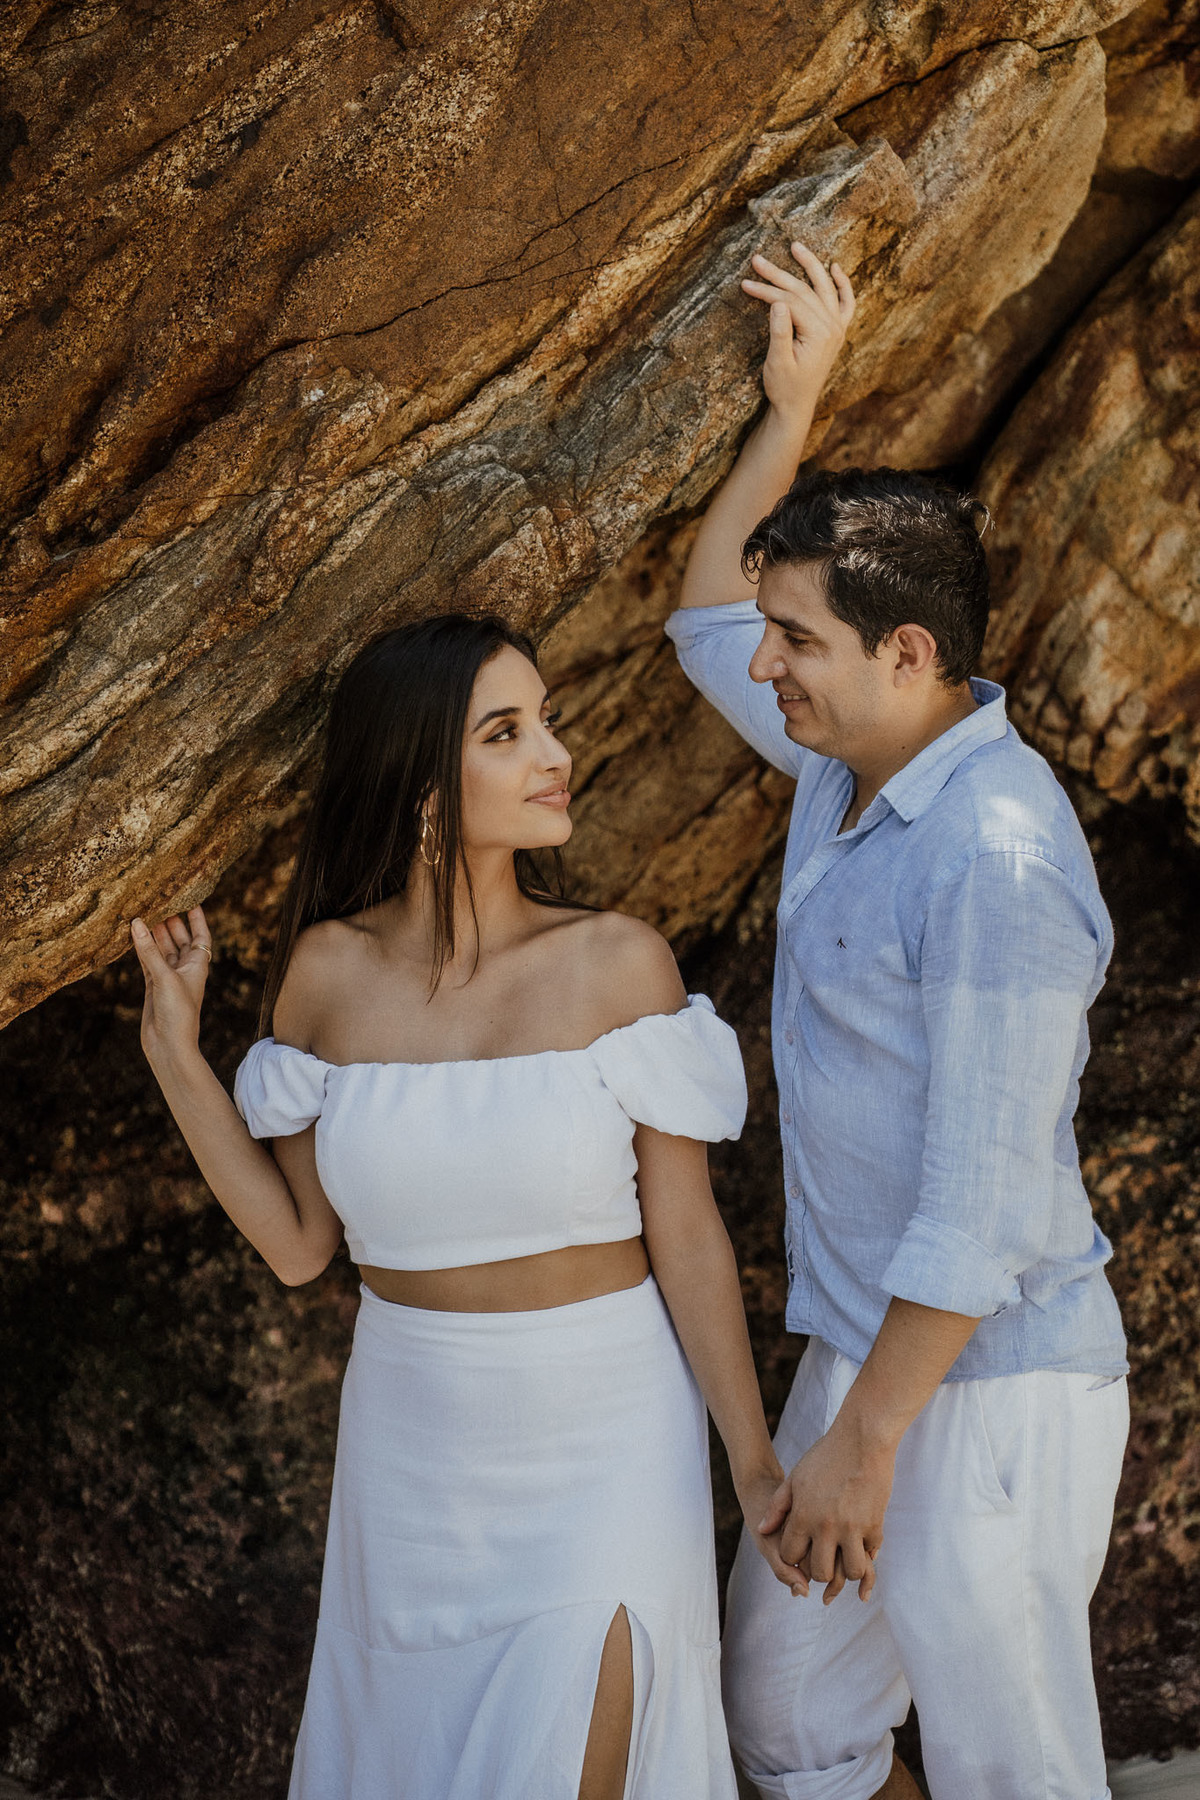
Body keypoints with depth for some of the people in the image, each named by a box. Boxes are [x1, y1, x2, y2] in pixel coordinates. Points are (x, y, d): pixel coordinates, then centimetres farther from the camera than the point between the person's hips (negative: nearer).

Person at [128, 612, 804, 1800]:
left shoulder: (617, 964, -14)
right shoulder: (328, 972, -8)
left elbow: (684, 1234, -9)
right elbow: (297, 1243, -2)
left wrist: (753, 1465, -6)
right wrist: (173, 1046, -9)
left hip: (602, 1438, -3)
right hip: (412, 1439, 3)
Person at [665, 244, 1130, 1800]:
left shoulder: (996, 860, -25)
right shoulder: (849, 766, 4)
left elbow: (982, 1206, -24)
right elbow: (705, 619, 21)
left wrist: (861, 1443, -18)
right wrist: (790, 410, 12)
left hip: (987, 1391, -9)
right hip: (863, 1350, 9)